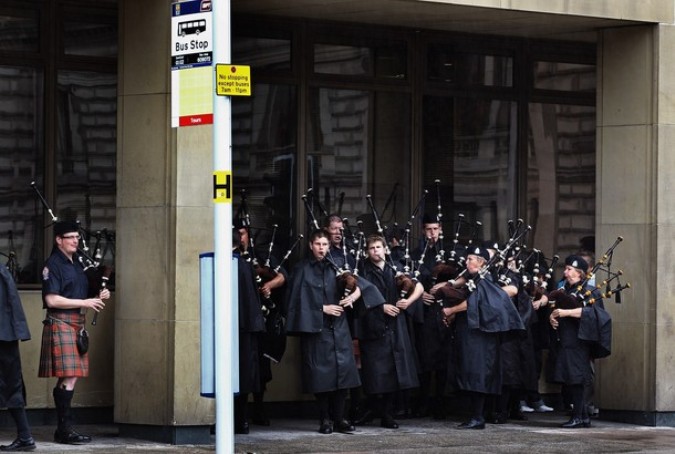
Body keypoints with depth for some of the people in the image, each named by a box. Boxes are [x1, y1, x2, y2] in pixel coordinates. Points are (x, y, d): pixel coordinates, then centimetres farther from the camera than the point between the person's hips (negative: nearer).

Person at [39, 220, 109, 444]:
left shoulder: (77, 264, 17)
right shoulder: (53, 265, -9)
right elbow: (52, 300, -16)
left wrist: (100, 296, 6)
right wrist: (85, 303, -15)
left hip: (77, 324, 8)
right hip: (60, 323, -8)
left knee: (70, 378, 9)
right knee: (68, 378, -12)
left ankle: (62, 429, 14)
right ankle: (66, 429, -10)